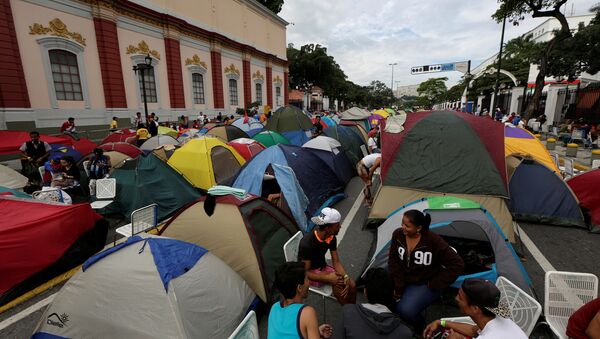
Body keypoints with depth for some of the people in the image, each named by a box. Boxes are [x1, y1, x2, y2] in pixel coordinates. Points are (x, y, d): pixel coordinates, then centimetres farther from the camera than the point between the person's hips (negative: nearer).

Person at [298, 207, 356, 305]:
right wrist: (328, 278, -34)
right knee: (336, 280, -29)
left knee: (351, 285, -11)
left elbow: (336, 262, -5)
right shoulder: (307, 243, -32)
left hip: (323, 267, 6)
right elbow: (305, 272, -25)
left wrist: (346, 277, -23)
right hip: (310, 273, -6)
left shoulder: (331, 238, -12)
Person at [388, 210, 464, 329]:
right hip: (404, 279, 4)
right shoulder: (398, 234, -12)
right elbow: (393, 260, -5)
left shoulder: (434, 241, -25)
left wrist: (435, 285, -15)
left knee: (406, 310, -26)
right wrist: (398, 286, -11)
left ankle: (420, 327, 10)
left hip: (424, 284, -4)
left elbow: (457, 264, -20)